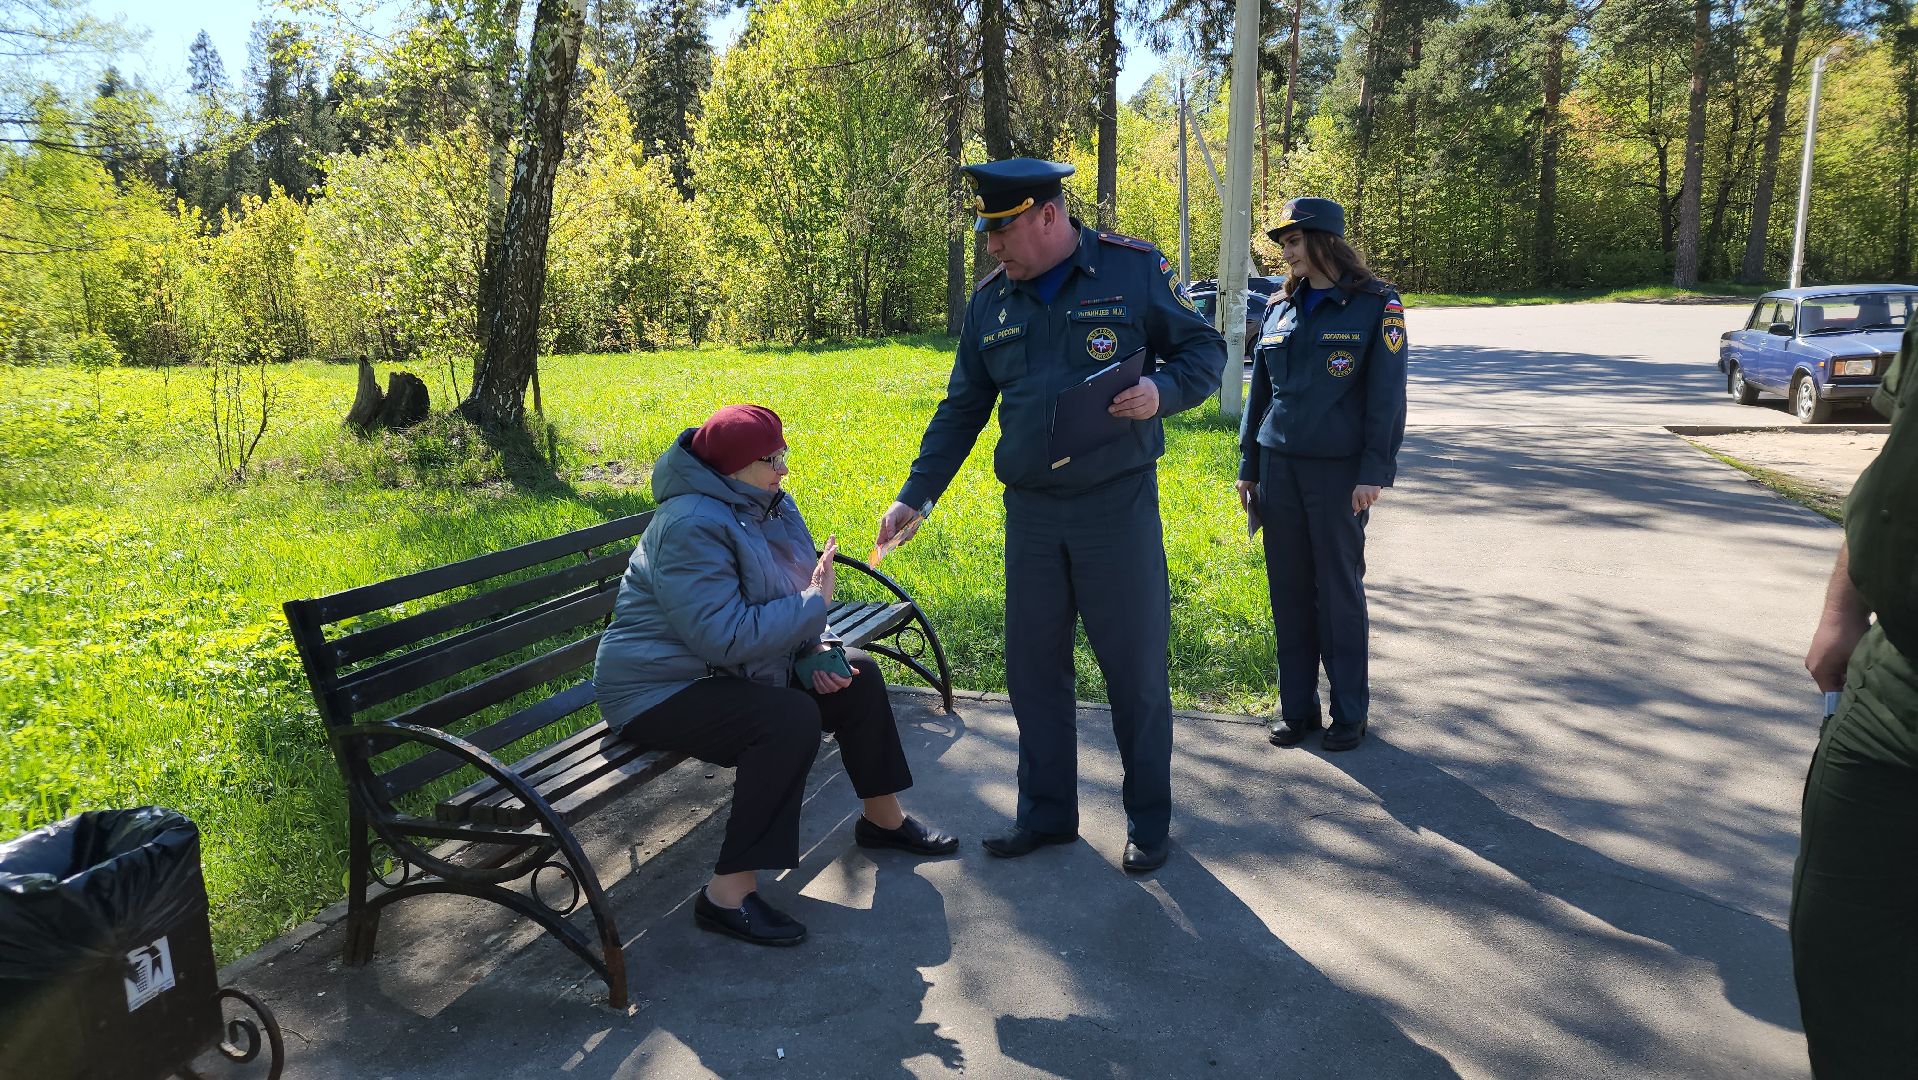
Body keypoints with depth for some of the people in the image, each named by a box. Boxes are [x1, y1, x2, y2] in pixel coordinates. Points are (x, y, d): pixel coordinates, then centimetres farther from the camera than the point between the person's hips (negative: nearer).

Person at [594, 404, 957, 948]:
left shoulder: (770, 505, 4)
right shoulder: (692, 526, -25)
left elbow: (789, 596, 11)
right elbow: (724, 637, -33)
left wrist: (817, 647, -10)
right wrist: (813, 604, -24)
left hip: (730, 671, 10)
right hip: (660, 691, -9)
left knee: (856, 675, 4)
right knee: (791, 719, -31)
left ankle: (884, 818, 23)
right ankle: (729, 891, -23)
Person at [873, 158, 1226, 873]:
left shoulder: (1133, 269, -6)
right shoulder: (991, 300, 7)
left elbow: (1204, 349, 2)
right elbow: (962, 408, 13)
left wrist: (1161, 393, -19)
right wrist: (916, 495, 8)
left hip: (1118, 505, -4)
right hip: (1029, 514, 4)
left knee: (1135, 666, 5)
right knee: (1033, 667, 11)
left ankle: (1149, 821, 23)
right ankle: (1046, 812, 27)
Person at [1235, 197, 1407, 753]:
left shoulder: (1375, 304, -3)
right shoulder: (1281, 307, 11)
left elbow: (1387, 395, -7)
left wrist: (1375, 472, -13)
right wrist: (1249, 466, 13)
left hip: (1339, 471, -4)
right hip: (1280, 466, 5)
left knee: (1339, 591, 3)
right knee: (1288, 589, 7)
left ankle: (1349, 712, 15)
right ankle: (1296, 706, 18)